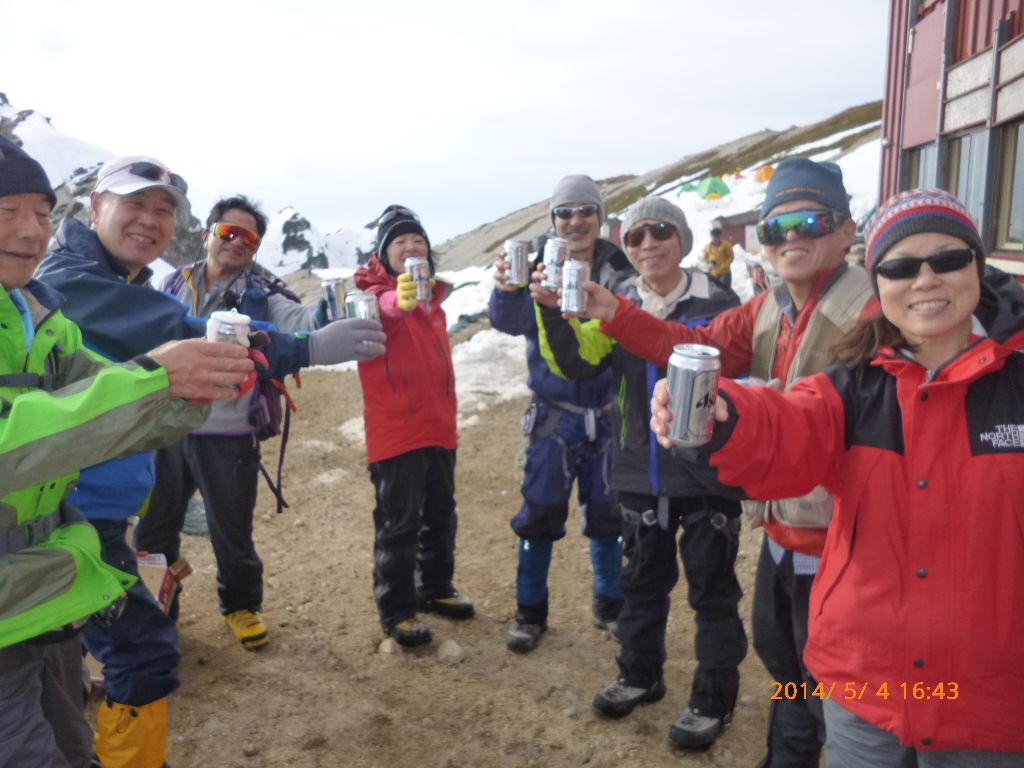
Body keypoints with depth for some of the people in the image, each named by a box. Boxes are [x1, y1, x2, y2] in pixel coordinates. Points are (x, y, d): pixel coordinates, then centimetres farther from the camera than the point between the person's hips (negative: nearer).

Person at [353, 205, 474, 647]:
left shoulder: (431, 295, 12)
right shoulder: (374, 290, -9)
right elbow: (377, 310, -35)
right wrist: (399, 300, -58)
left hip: (439, 428, 7)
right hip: (395, 432, -7)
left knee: (441, 517, 18)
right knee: (399, 525, -1)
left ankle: (436, 589, 35)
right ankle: (395, 610, 13)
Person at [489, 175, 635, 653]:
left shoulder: (617, 268, -1)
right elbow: (509, 320, -21)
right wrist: (506, 290, -44)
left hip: (608, 413, 2)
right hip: (554, 413, -1)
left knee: (608, 514, 12)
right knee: (539, 514, 3)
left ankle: (609, 604, 32)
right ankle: (530, 610, 22)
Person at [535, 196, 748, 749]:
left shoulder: (717, 303, -7)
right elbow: (577, 362, -10)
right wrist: (553, 311, -26)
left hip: (707, 474, -3)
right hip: (639, 474, 4)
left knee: (712, 590, 9)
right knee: (642, 582, 19)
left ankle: (713, 698, 27)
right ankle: (639, 675, 39)